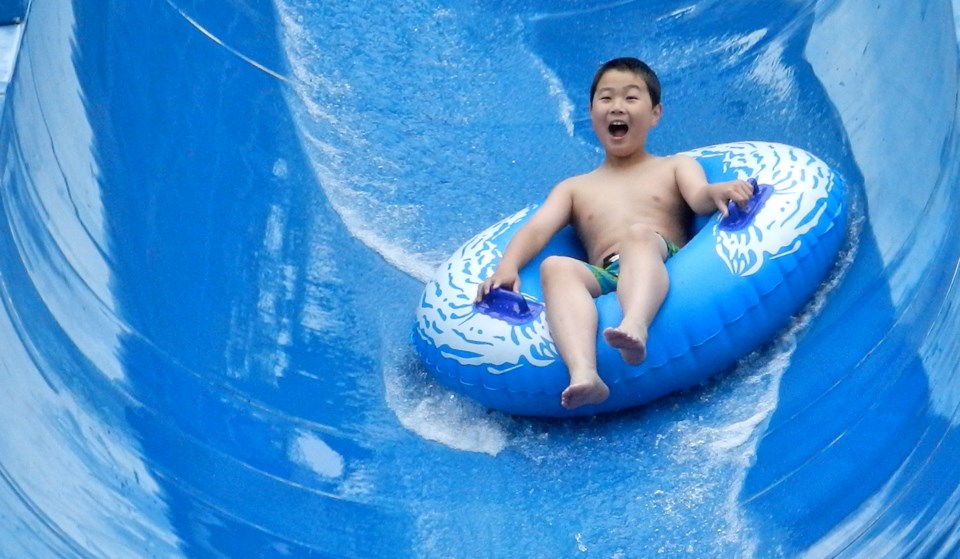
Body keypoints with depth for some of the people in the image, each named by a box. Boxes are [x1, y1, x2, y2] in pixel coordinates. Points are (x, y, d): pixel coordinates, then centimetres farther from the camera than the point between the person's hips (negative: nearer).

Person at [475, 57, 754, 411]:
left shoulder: (675, 166, 26)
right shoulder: (574, 188, 31)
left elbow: (699, 199, 3)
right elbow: (537, 228, 13)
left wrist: (716, 192, -22)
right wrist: (508, 266, -7)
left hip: (663, 270, -1)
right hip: (603, 280, 2)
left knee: (639, 234, -33)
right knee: (556, 267, -30)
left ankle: (635, 328, -63)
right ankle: (583, 373, -56)